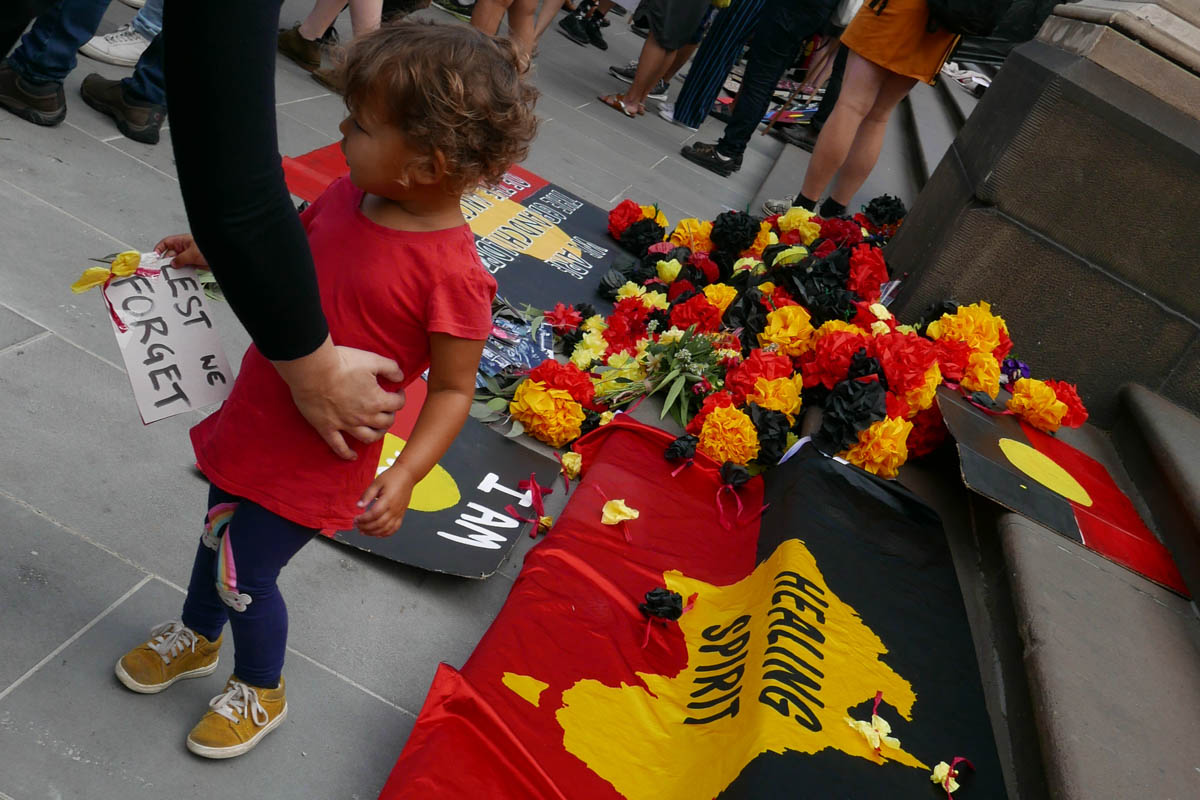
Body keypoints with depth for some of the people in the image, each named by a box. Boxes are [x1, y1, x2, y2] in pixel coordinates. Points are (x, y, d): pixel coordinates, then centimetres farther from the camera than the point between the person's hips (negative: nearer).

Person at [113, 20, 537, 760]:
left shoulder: (453, 275, -29)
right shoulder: (348, 196, -8)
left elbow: (454, 389, -22)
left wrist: (405, 475, -29)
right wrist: (216, 253, 5)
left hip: (315, 460, -7)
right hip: (253, 418, 7)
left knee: (245, 575, 8)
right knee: (219, 532, 27)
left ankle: (261, 692, 40)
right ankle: (197, 638, 59)